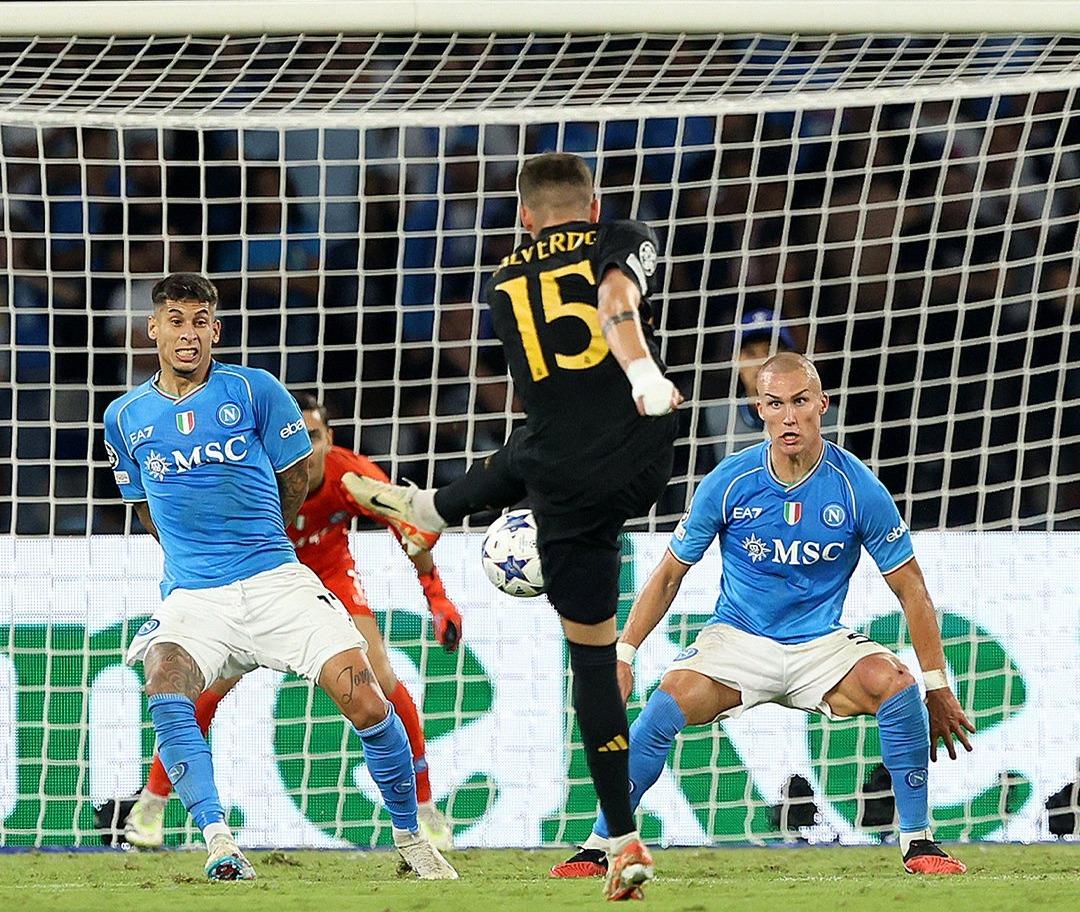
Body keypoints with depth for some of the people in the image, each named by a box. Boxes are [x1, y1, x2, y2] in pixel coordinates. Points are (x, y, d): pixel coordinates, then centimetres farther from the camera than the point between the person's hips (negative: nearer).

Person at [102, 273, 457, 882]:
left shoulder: (254, 390, 0)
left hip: (273, 579, -1)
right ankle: (219, 843, -34)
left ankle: (411, 839, 6)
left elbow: (296, 476, 12)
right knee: (165, 690, -32)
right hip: (192, 597, 1)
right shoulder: (126, 416, 8)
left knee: (364, 698, -14)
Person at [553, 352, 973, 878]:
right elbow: (670, 574, 2)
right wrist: (623, 655, -6)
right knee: (667, 706, -28)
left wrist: (937, 686, -5)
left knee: (896, 687, -29)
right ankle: (598, 848, -14)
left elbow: (910, 587, -3)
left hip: (821, 643, 0)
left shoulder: (858, 488, -11)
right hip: (737, 638, 0)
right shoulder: (729, 483, -10)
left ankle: (918, 842, -13)